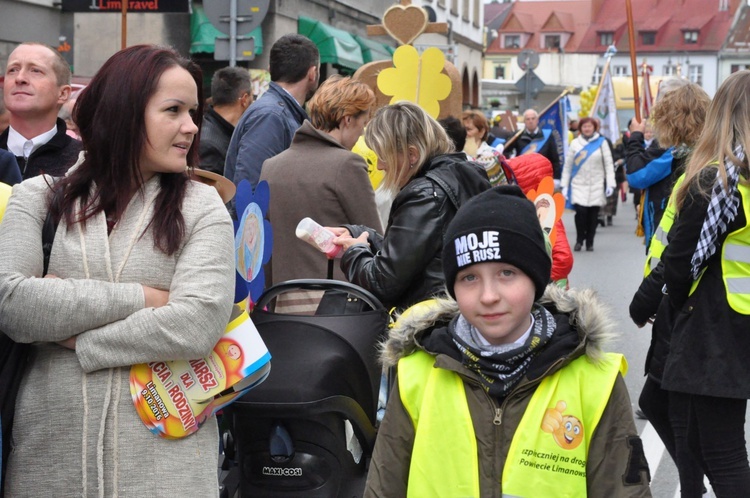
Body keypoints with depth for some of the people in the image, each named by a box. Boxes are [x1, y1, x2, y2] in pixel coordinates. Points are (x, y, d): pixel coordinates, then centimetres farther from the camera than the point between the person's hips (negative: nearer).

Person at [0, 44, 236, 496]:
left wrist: (73, 338, -10)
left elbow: (199, 324, -12)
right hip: (49, 449, 1)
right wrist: (138, 298, -12)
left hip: (166, 454, -1)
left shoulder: (201, 206, 3)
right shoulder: (39, 198, 5)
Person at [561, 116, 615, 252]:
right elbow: (567, 166, 8)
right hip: (579, 185, 0)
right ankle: (579, 240, 6)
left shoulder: (602, 142, 4)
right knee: (580, 211, -13)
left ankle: (590, 242, 16)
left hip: (596, 186, 0)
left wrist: (610, 184, -7)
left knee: (593, 215, 1)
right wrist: (564, 186, 3)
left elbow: (609, 165, 1)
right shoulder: (575, 143, 7)